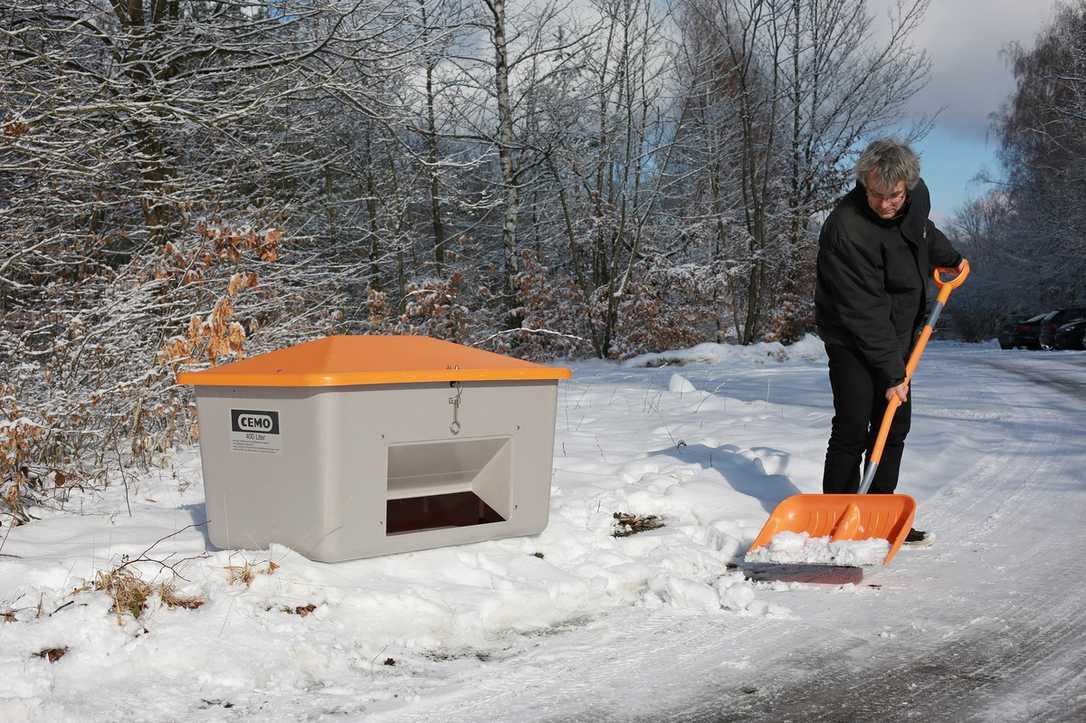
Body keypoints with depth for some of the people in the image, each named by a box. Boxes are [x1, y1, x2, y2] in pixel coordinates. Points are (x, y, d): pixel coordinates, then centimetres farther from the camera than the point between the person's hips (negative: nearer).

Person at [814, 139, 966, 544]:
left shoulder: (916, 195, -8)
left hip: (898, 333, 8)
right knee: (851, 430, -12)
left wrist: (949, 257, 34)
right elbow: (863, 311, -29)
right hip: (852, 339, -7)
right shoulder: (846, 229, -30)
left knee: (895, 427, 9)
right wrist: (892, 373, -27)